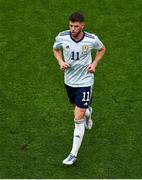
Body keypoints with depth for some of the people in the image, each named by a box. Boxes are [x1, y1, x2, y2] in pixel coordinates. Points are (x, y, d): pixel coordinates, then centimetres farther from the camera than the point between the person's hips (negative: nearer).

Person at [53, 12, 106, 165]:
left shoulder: (91, 39, -18)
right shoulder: (62, 37, -14)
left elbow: (102, 49, 5)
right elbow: (56, 49, 9)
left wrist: (94, 63, -10)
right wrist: (61, 62, -10)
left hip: (85, 82, -4)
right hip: (69, 80, 4)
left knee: (78, 119, -9)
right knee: (77, 109, 25)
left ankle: (73, 154, -1)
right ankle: (88, 112, 64)